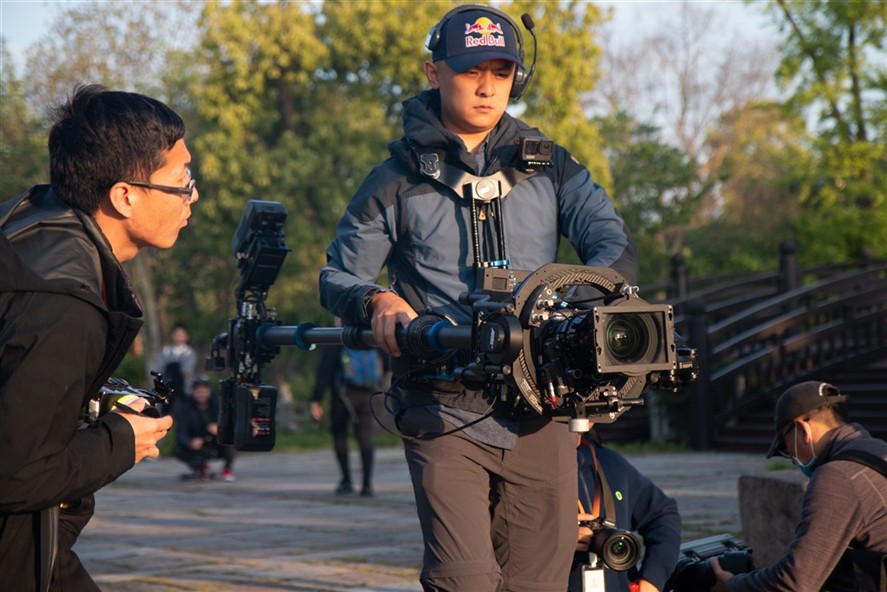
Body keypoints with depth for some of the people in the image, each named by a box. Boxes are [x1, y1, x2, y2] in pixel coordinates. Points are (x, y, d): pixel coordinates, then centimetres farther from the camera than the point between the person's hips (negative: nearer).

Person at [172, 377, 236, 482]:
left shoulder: (218, 402, -14)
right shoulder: (185, 407, -11)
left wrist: (219, 427, -50)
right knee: (178, 451, -25)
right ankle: (201, 467, 8)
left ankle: (228, 468, -5)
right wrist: (190, 442, -44)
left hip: (219, 447, -1)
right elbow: (181, 433, -20)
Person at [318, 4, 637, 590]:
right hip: (446, 414, -2)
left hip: (539, 412, 2)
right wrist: (377, 300, -14)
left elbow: (616, 247, 4)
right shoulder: (398, 180, 10)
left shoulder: (551, 168, 15)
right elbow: (338, 276, 10)